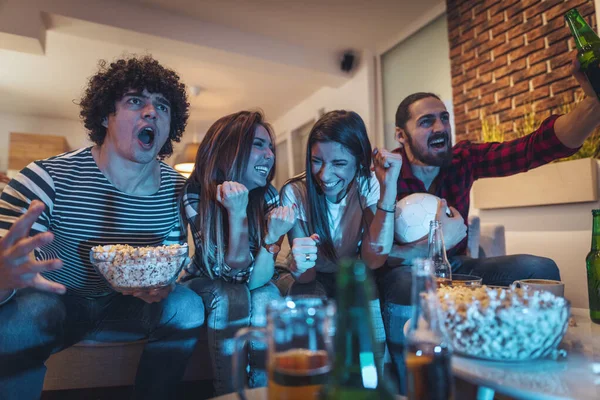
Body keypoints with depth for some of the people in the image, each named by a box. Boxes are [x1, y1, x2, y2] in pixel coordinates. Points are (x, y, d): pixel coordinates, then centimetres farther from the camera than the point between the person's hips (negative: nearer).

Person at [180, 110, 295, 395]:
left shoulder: (269, 196, -19)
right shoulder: (196, 194, -24)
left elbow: (255, 279, -24)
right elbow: (235, 272, -27)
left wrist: (272, 237, -42)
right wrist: (236, 212, -40)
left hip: (246, 285, 2)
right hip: (206, 283, -2)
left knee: (268, 296, -29)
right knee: (232, 297, -32)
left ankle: (265, 388, -10)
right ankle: (229, 392, -14)